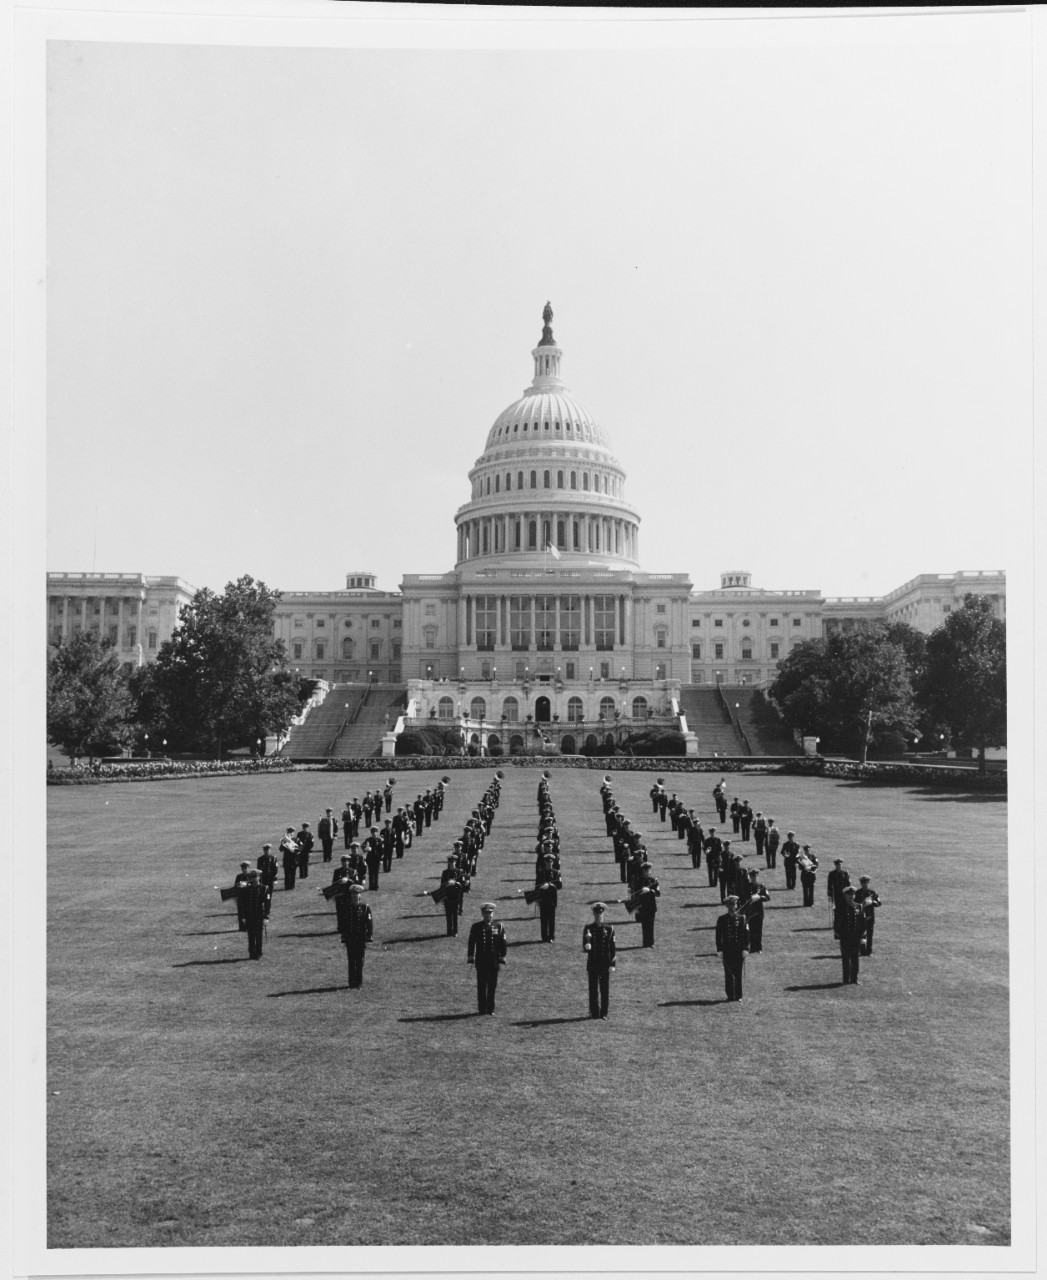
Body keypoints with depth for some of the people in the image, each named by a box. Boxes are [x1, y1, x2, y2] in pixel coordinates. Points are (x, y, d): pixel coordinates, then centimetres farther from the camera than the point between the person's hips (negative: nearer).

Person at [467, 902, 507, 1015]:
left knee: (492, 986, 4)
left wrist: (501, 959, -1)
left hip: (494, 961, 1)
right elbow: (471, 943, 3)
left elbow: (503, 944, 4)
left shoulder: (499, 927, 4)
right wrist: (470, 959, -1)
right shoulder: (476, 927, 2)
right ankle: (481, 1009, 10)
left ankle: (490, 1009, 13)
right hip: (481, 961, -1)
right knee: (481, 985, 3)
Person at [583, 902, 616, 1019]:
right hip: (592, 963, 0)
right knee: (593, 990, 2)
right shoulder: (588, 929, 1)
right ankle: (594, 1013, 11)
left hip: (605, 964, 0)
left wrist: (612, 964, -2)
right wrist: (587, 946, -28)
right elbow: (584, 948, -4)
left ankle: (604, 1013, 12)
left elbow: (612, 948, 3)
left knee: (605, 990, 4)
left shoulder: (609, 929, 2)